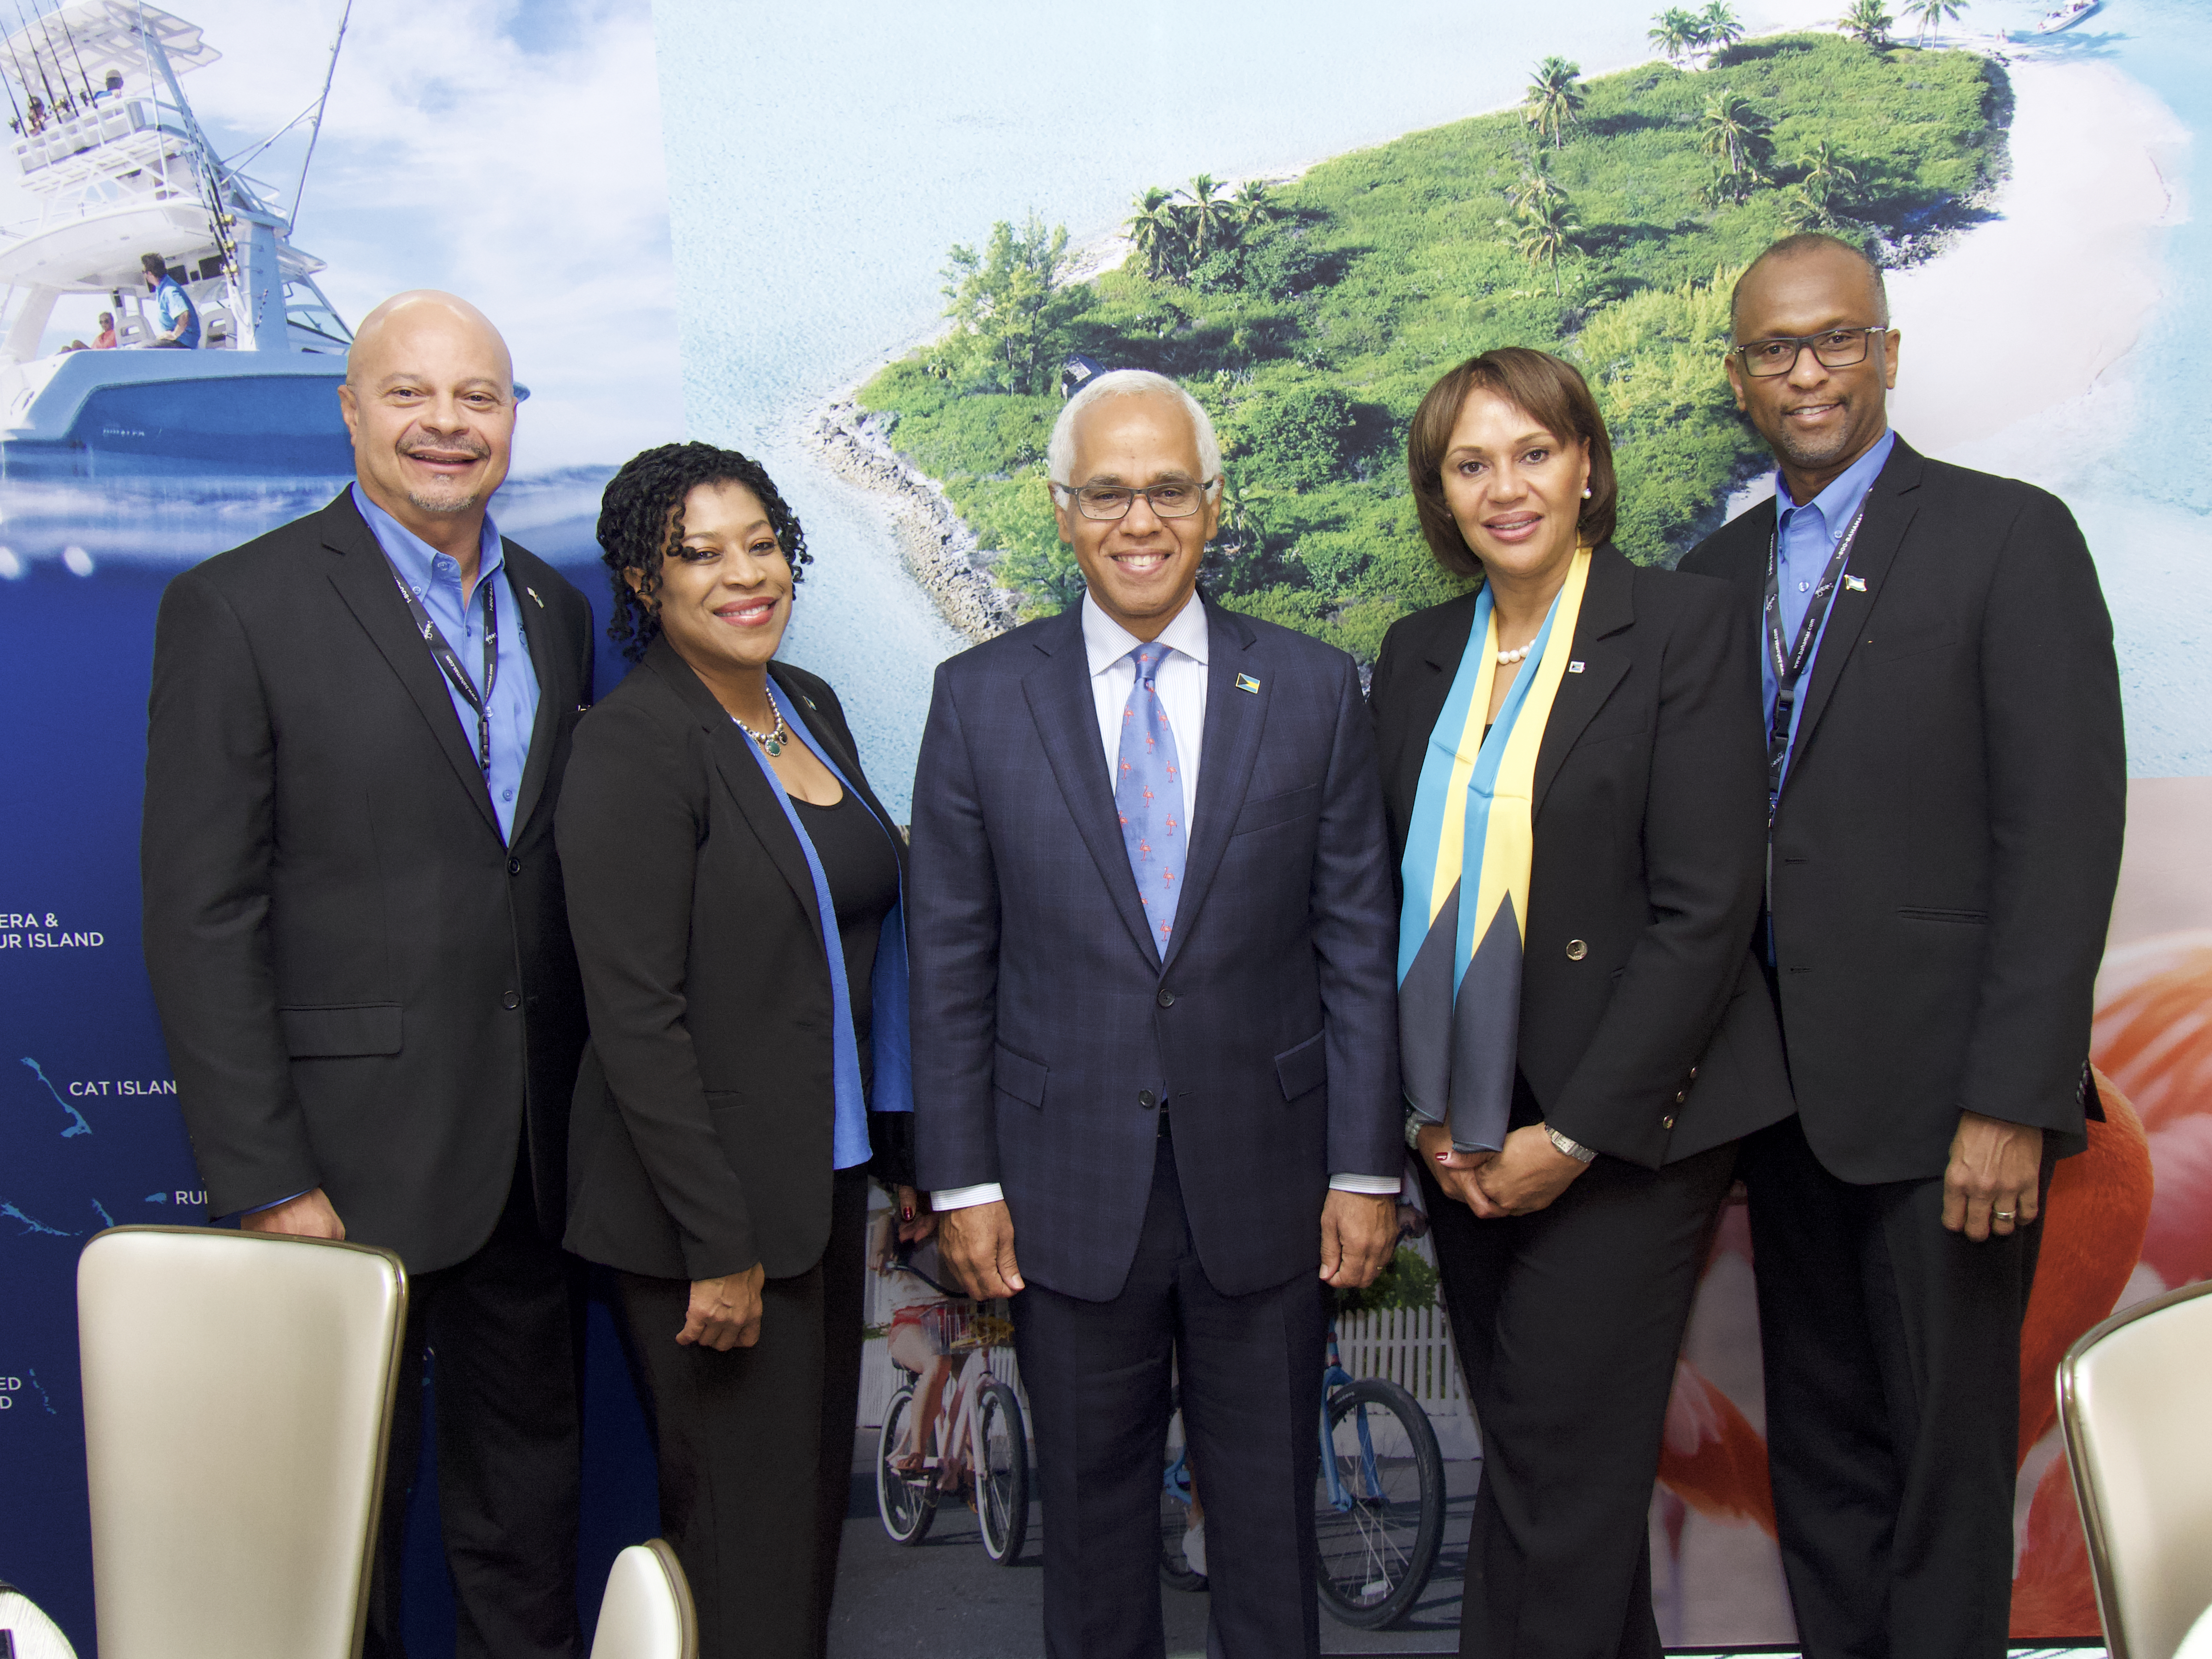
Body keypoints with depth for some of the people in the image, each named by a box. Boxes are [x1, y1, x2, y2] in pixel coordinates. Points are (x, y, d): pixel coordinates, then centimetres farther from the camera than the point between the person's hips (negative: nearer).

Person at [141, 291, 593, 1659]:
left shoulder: (556, 611, 9)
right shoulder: (237, 607, -8)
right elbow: (202, 917, -11)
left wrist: (598, 1113, 7)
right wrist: (264, 1184, -14)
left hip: (536, 1152, 5)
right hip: (348, 1158, -5)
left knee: (529, 1484, 19)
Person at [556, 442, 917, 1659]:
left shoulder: (809, 706, 8)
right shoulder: (633, 744, -16)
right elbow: (636, 1016, -19)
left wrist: (896, 1146, 13)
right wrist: (720, 1244, -18)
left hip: (825, 1177, 8)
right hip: (710, 1201, -8)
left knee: (814, 1493, 19)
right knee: (749, 1527, 3)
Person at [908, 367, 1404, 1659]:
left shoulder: (1314, 690, 0)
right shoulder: (981, 698, 0)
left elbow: (1358, 945, 0)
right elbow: (951, 963, 1)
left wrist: (1368, 1168, -2)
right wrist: (963, 1179, -2)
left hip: (1267, 1178, 0)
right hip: (1069, 1187, 0)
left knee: (1272, 1515, 14)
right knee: (1091, 1508, 15)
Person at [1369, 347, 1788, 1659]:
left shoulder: (1684, 627, -7)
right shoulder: (1418, 654, 10)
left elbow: (1706, 909, -12)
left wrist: (1574, 1132, -13)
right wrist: (1426, 1109, 2)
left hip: (1626, 1126, -5)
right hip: (1466, 1133, 5)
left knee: (1562, 1464, -1)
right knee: (1529, 1443, 13)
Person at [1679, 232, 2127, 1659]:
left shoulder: (2009, 537, -5)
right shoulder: (1719, 573, 11)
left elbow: (2064, 832, -12)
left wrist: (2012, 1103, -16)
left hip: (1941, 1097, -5)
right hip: (1788, 1091, 5)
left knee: (1944, 1459, 6)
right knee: (1819, 1448, 16)